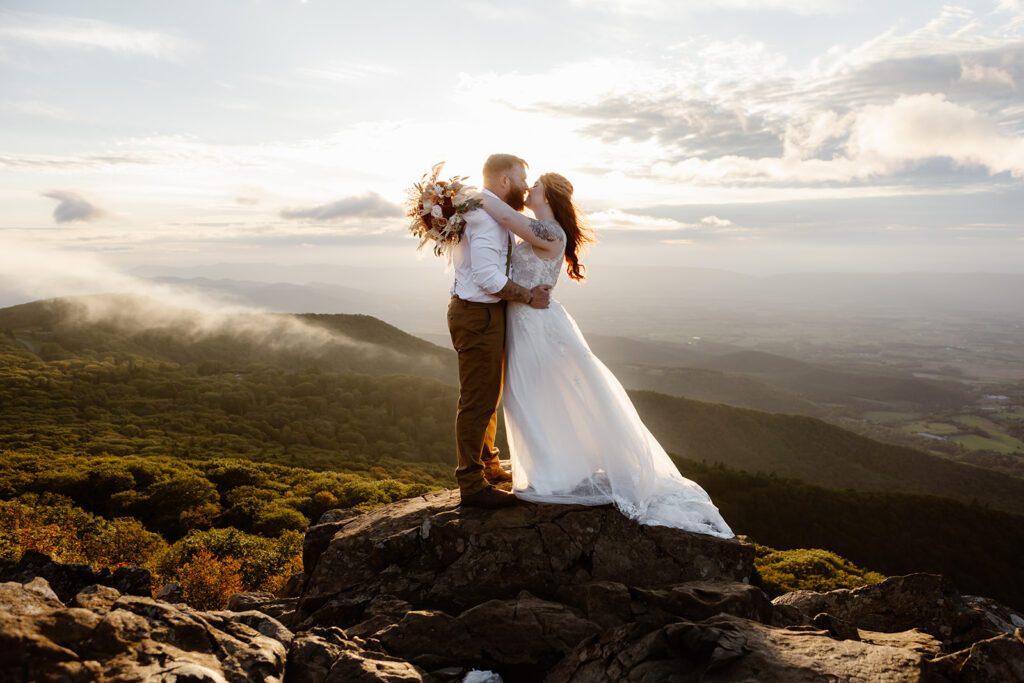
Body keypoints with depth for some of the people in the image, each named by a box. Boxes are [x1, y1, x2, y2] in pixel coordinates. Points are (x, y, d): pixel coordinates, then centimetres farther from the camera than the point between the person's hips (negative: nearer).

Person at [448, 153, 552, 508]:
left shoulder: (483, 212, 16)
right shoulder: (487, 216, -19)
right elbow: (487, 276, -27)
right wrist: (528, 296, -18)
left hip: (484, 311, 11)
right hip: (477, 315, -11)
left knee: (489, 396, 22)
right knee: (478, 400, -5)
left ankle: (488, 466, 37)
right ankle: (472, 485, 3)